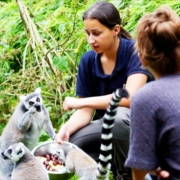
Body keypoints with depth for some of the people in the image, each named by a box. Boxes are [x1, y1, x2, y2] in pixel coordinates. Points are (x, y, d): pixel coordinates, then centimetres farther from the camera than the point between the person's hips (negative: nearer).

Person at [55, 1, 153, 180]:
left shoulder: (136, 51, -19)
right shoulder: (88, 61, -5)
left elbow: (129, 97, -32)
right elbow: (86, 111, -5)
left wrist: (79, 102, -27)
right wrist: (66, 129, -27)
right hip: (106, 127, 5)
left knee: (117, 115, -38)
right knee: (66, 145, -20)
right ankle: (113, 162, 4)